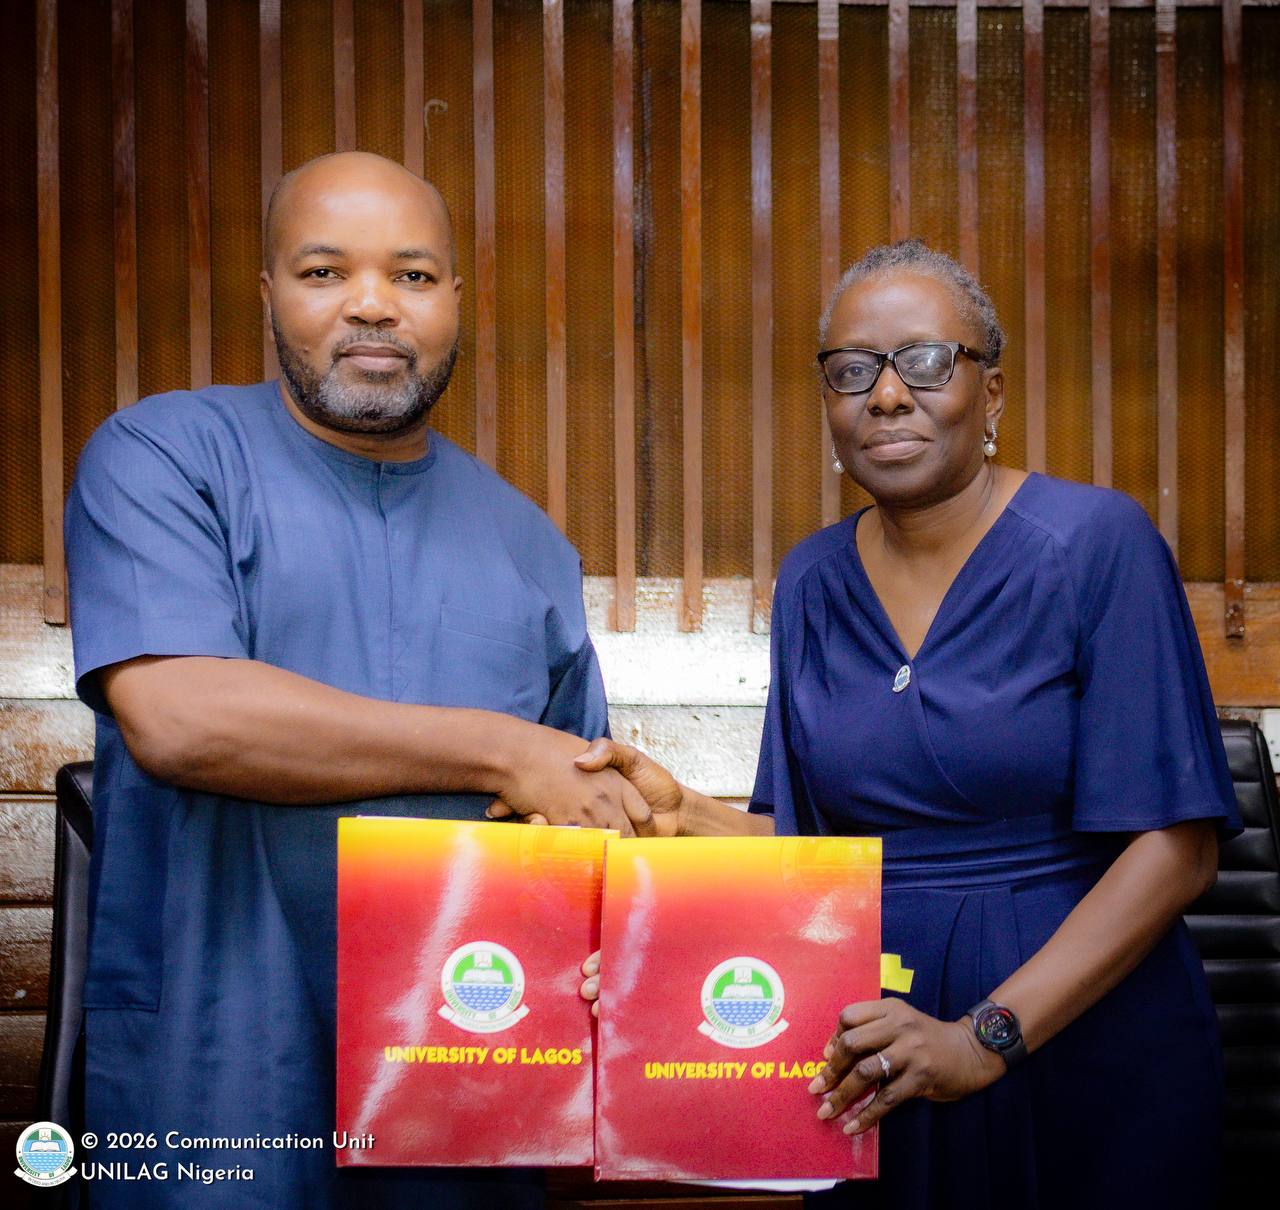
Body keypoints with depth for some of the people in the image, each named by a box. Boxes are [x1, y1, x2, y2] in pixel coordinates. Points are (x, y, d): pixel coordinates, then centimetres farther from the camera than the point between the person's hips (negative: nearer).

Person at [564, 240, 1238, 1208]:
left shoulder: (1096, 543, -10)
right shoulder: (814, 582, 6)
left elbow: (1178, 847, -14)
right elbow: (810, 837, 11)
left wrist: (984, 1038, -22)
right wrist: (680, 816, -9)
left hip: (1084, 1046, -4)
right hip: (877, 1073, 4)